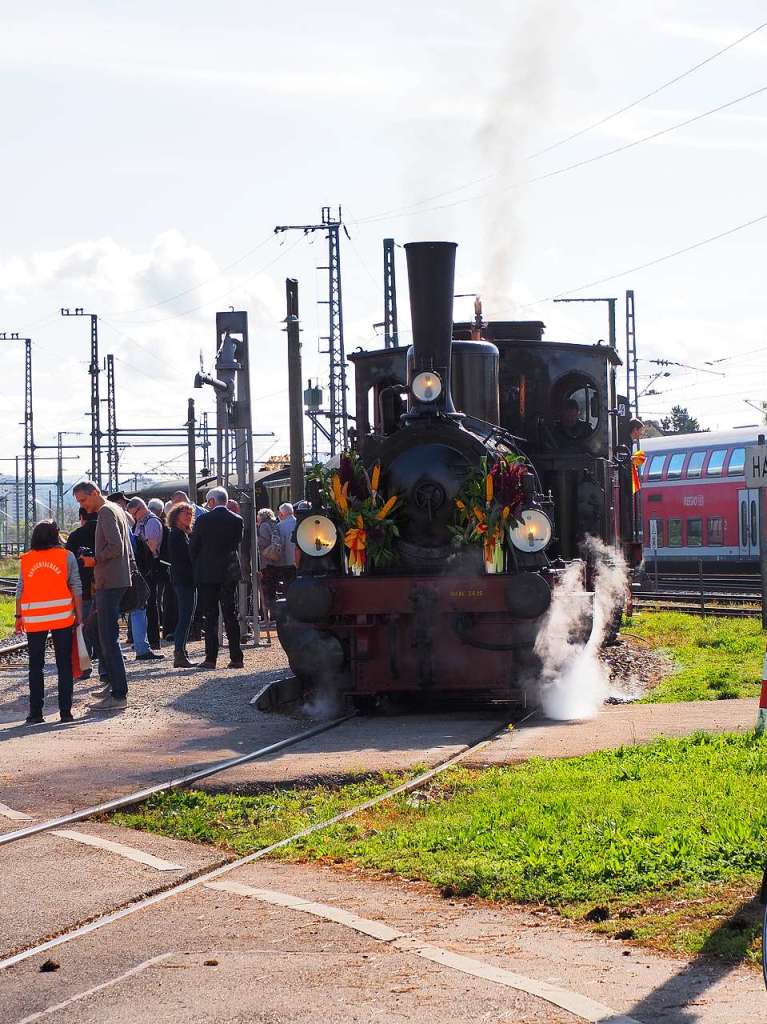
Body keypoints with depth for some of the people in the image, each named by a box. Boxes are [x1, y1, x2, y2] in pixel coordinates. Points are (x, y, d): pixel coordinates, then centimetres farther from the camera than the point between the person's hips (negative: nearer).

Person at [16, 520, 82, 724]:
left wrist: (19, 616, 11)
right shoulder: (66, 556, 1)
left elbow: (20, 590, 5)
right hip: (62, 617, -1)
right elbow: (76, 588, -1)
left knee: (35, 666, 8)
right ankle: (65, 711, 3)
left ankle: (35, 713, 4)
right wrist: (79, 614, 4)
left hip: (34, 619, 1)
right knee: (64, 665, 6)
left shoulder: (26, 559, 5)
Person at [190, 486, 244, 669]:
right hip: (229, 573, 3)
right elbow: (237, 543, 7)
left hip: (207, 573, -3)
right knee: (231, 616, 7)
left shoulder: (203, 520, -10)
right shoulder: (236, 520, -2)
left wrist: (197, 566, 12)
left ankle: (211, 658, -2)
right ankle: (236, 657, 5)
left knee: (210, 617, 1)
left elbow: (193, 547, -3)